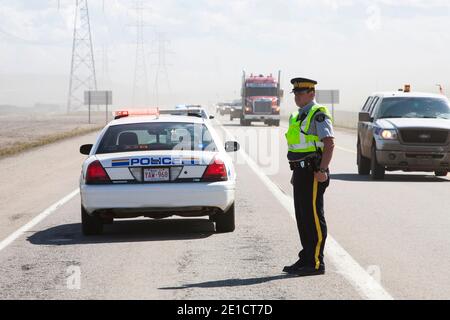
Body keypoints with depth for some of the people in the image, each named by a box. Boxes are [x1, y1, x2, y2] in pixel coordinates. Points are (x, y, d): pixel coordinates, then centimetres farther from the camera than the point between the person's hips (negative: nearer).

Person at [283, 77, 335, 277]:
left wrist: (322, 170, -25)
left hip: (313, 173, -10)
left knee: (314, 217, -7)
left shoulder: (318, 115, -11)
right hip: (301, 171, 10)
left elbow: (329, 143, -19)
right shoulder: (298, 116, 19)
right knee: (302, 217, 12)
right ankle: (306, 259, 18)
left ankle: (316, 263, -5)